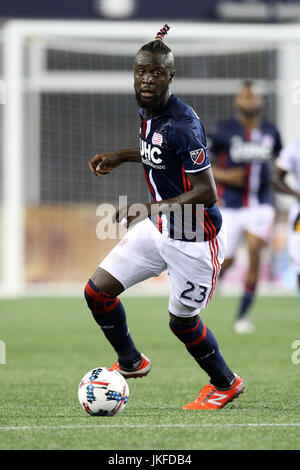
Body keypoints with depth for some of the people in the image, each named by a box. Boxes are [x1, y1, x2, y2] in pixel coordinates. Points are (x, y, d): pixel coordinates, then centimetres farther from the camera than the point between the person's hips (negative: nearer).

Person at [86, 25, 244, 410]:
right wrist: (120, 157, 13)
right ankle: (130, 363, 26)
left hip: (193, 239, -8)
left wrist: (151, 209, -31)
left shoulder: (182, 124, -26)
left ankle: (226, 384, 33)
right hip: (158, 229, 8)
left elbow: (206, 192, -27)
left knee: (181, 321, 6)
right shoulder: (146, 111, 1)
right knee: (97, 290, 3)